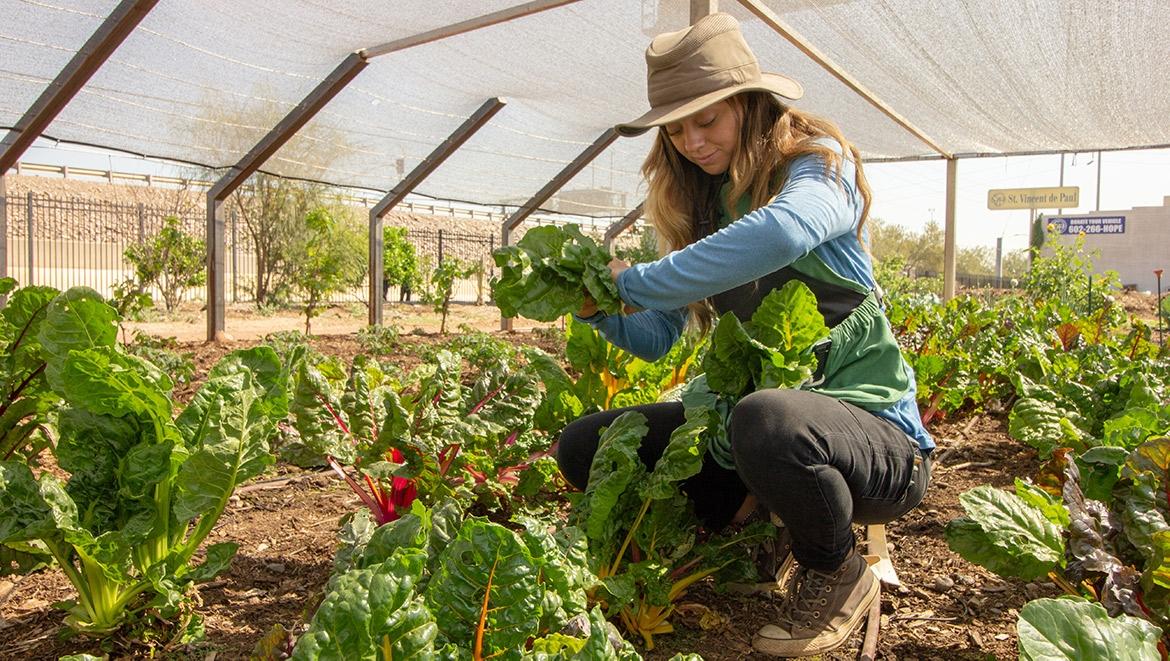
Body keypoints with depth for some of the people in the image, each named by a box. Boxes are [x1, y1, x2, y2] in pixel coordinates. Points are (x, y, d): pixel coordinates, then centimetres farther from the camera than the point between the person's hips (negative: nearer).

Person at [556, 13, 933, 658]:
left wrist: (638, 281, -28)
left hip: (873, 426, -6)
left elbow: (782, 232, -37)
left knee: (767, 418, -41)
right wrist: (597, 309, -13)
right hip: (750, 411, 6)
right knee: (584, 444, -2)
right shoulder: (699, 205, 9)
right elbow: (654, 337, 8)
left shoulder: (818, 163, -9)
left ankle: (838, 572, -6)